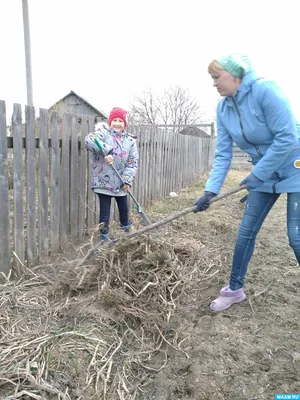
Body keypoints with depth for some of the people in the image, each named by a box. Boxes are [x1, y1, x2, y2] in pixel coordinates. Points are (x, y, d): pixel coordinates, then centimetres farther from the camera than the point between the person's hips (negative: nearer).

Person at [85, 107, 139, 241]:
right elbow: (89, 140, -27)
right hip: (103, 181, -4)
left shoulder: (130, 141, 5)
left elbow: (133, 162, 0)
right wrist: (107, 151, -36)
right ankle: (104, 235, 18)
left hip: (121, 183, 4)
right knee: (105, 210, 2)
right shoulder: (103, 134, -5)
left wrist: (127, 180, -12)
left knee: (124, 208, 17)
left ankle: (127, 229, 42)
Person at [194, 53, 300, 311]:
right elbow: (223, 154, -5)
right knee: (246, 231, 6)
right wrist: (210, 190, -14)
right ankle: (235, 289, 23)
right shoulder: (223, 108, -3)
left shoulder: (265, 89, -23)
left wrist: (257, 174, -22)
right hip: (265, 174, 6)